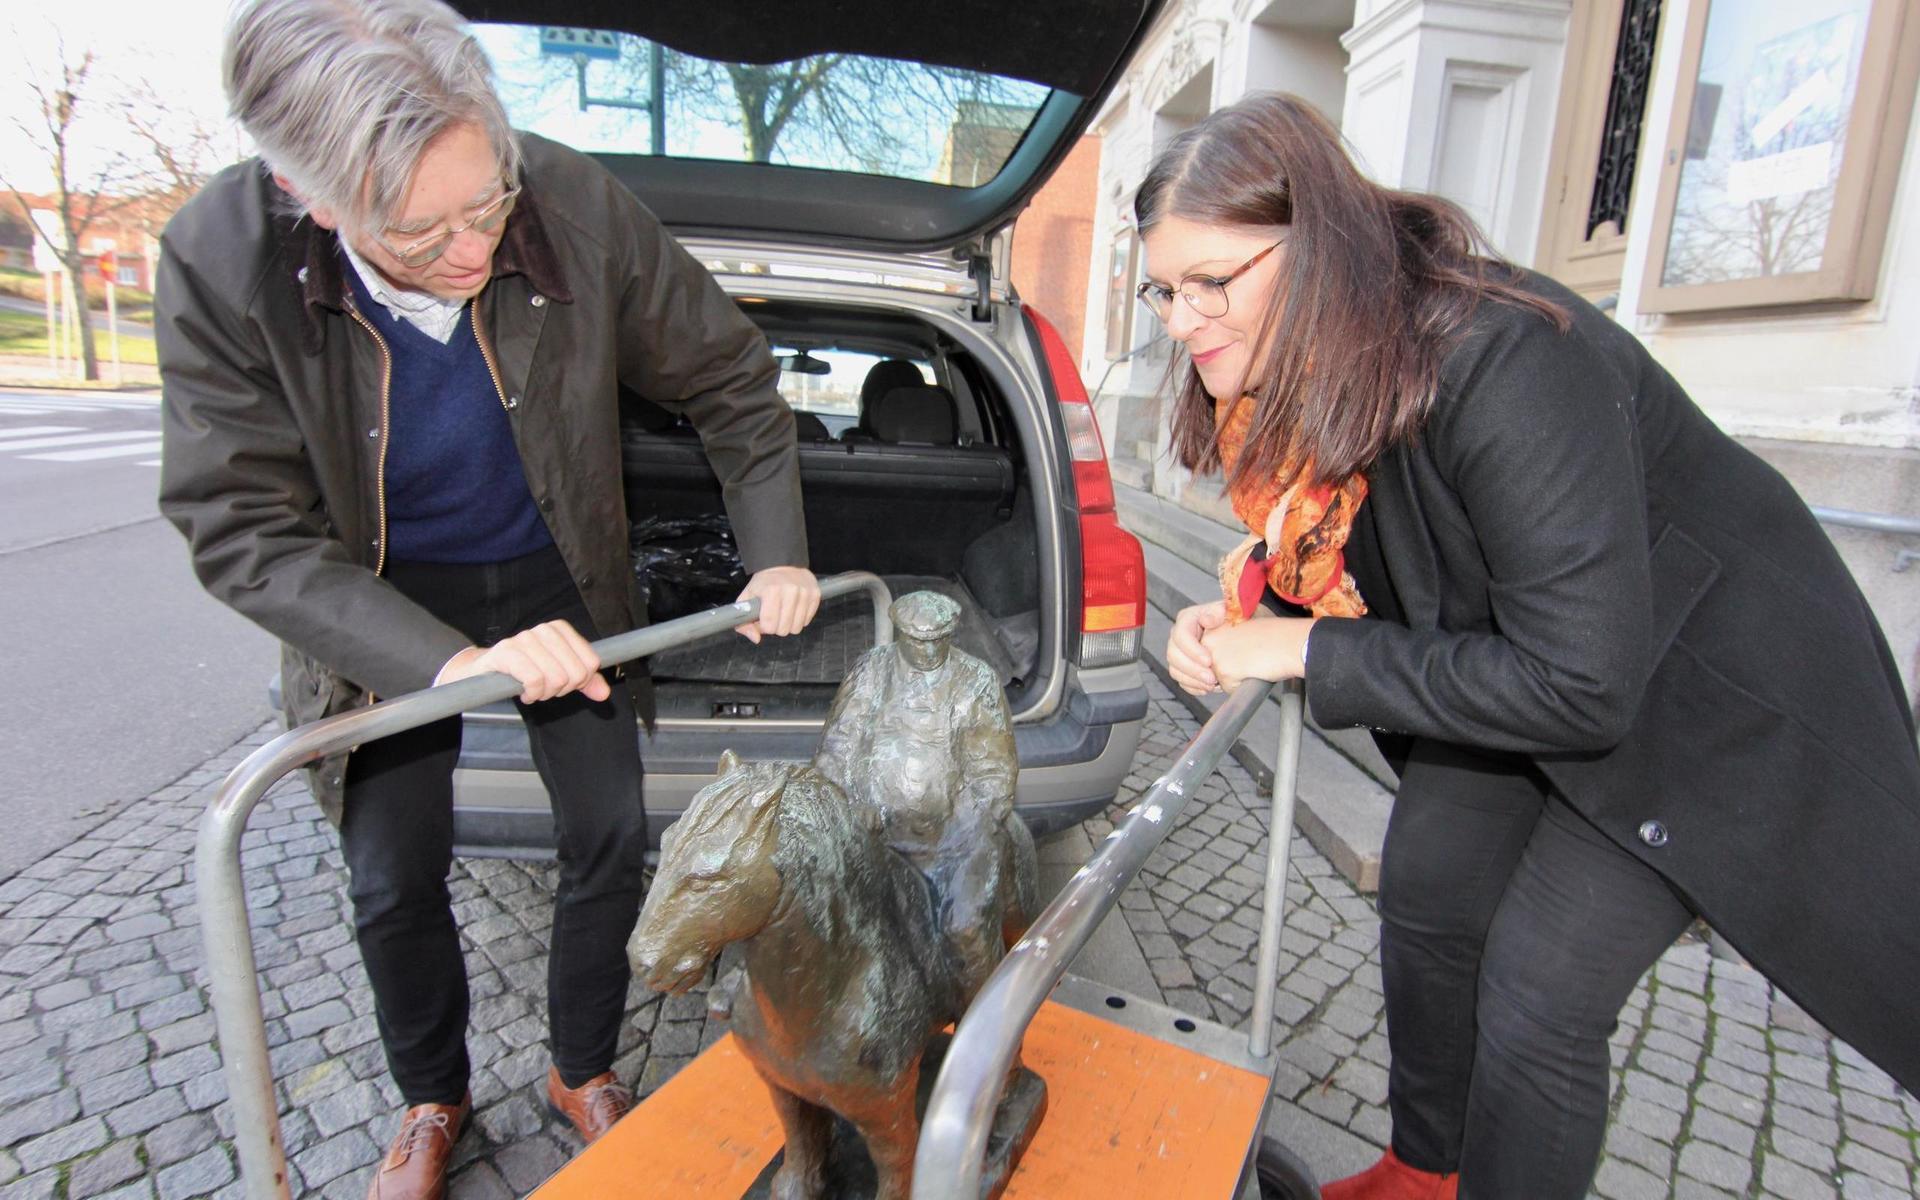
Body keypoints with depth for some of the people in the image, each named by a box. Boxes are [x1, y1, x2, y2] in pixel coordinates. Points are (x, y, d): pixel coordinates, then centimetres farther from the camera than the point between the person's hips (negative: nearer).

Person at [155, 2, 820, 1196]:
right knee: (395, 882, 7)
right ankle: (433, 1101, 37)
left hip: (556, 579, 1)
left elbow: (730, 376, -10)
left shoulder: (576, 206, -24)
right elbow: (241, 529, -23)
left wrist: (776, 557, -14)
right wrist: (450, 659, -37)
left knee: (611, 832, 4)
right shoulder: (220, 261, -25)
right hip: (382, 609, 0)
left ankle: (583, 1072, 32)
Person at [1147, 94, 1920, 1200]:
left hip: (1709, 682, -7)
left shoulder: (1506, 367, -37)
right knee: (1427, 893, 12)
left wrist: (1308, 652, -31)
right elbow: (1329, 548, 4)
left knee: (1539, 992, -7)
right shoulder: (1301, 366, -11)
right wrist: (1245, 606, -17)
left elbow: (1578, 683, -35)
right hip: (1519, 662, 8)